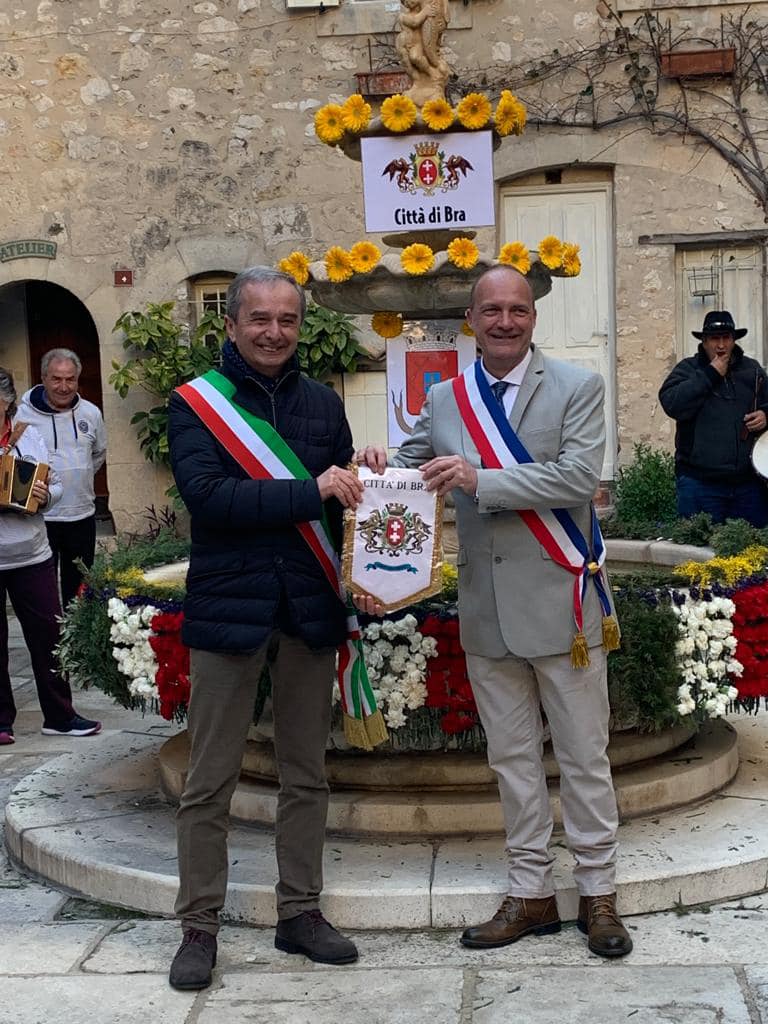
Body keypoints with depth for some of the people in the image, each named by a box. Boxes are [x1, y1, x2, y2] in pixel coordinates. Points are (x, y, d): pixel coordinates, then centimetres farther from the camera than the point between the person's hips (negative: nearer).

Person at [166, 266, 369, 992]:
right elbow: (207, 496, -17)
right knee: (209, 781, 5)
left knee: (305, 773, 12)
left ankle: (300, 913, 26)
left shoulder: (323, 404, 9)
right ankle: (199, 925, 18)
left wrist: (363, 479, -10)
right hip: (227, 608, -4)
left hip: (308, 610, 4)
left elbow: (340, 499, 12)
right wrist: (309, 493, -23)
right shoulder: (195, 402, -3)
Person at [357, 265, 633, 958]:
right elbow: (411, 471, 17)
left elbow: (580, 477, -16)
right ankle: (532, 893, 25)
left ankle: (599, 893, 20)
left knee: (584, 756, 5)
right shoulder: (443, 401, 8)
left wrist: (480, 479, -21)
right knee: (512, 758, 12)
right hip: (486, 612, 4)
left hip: (562, 603, -4)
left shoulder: (577, 388, -4)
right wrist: (379, 465, -6)